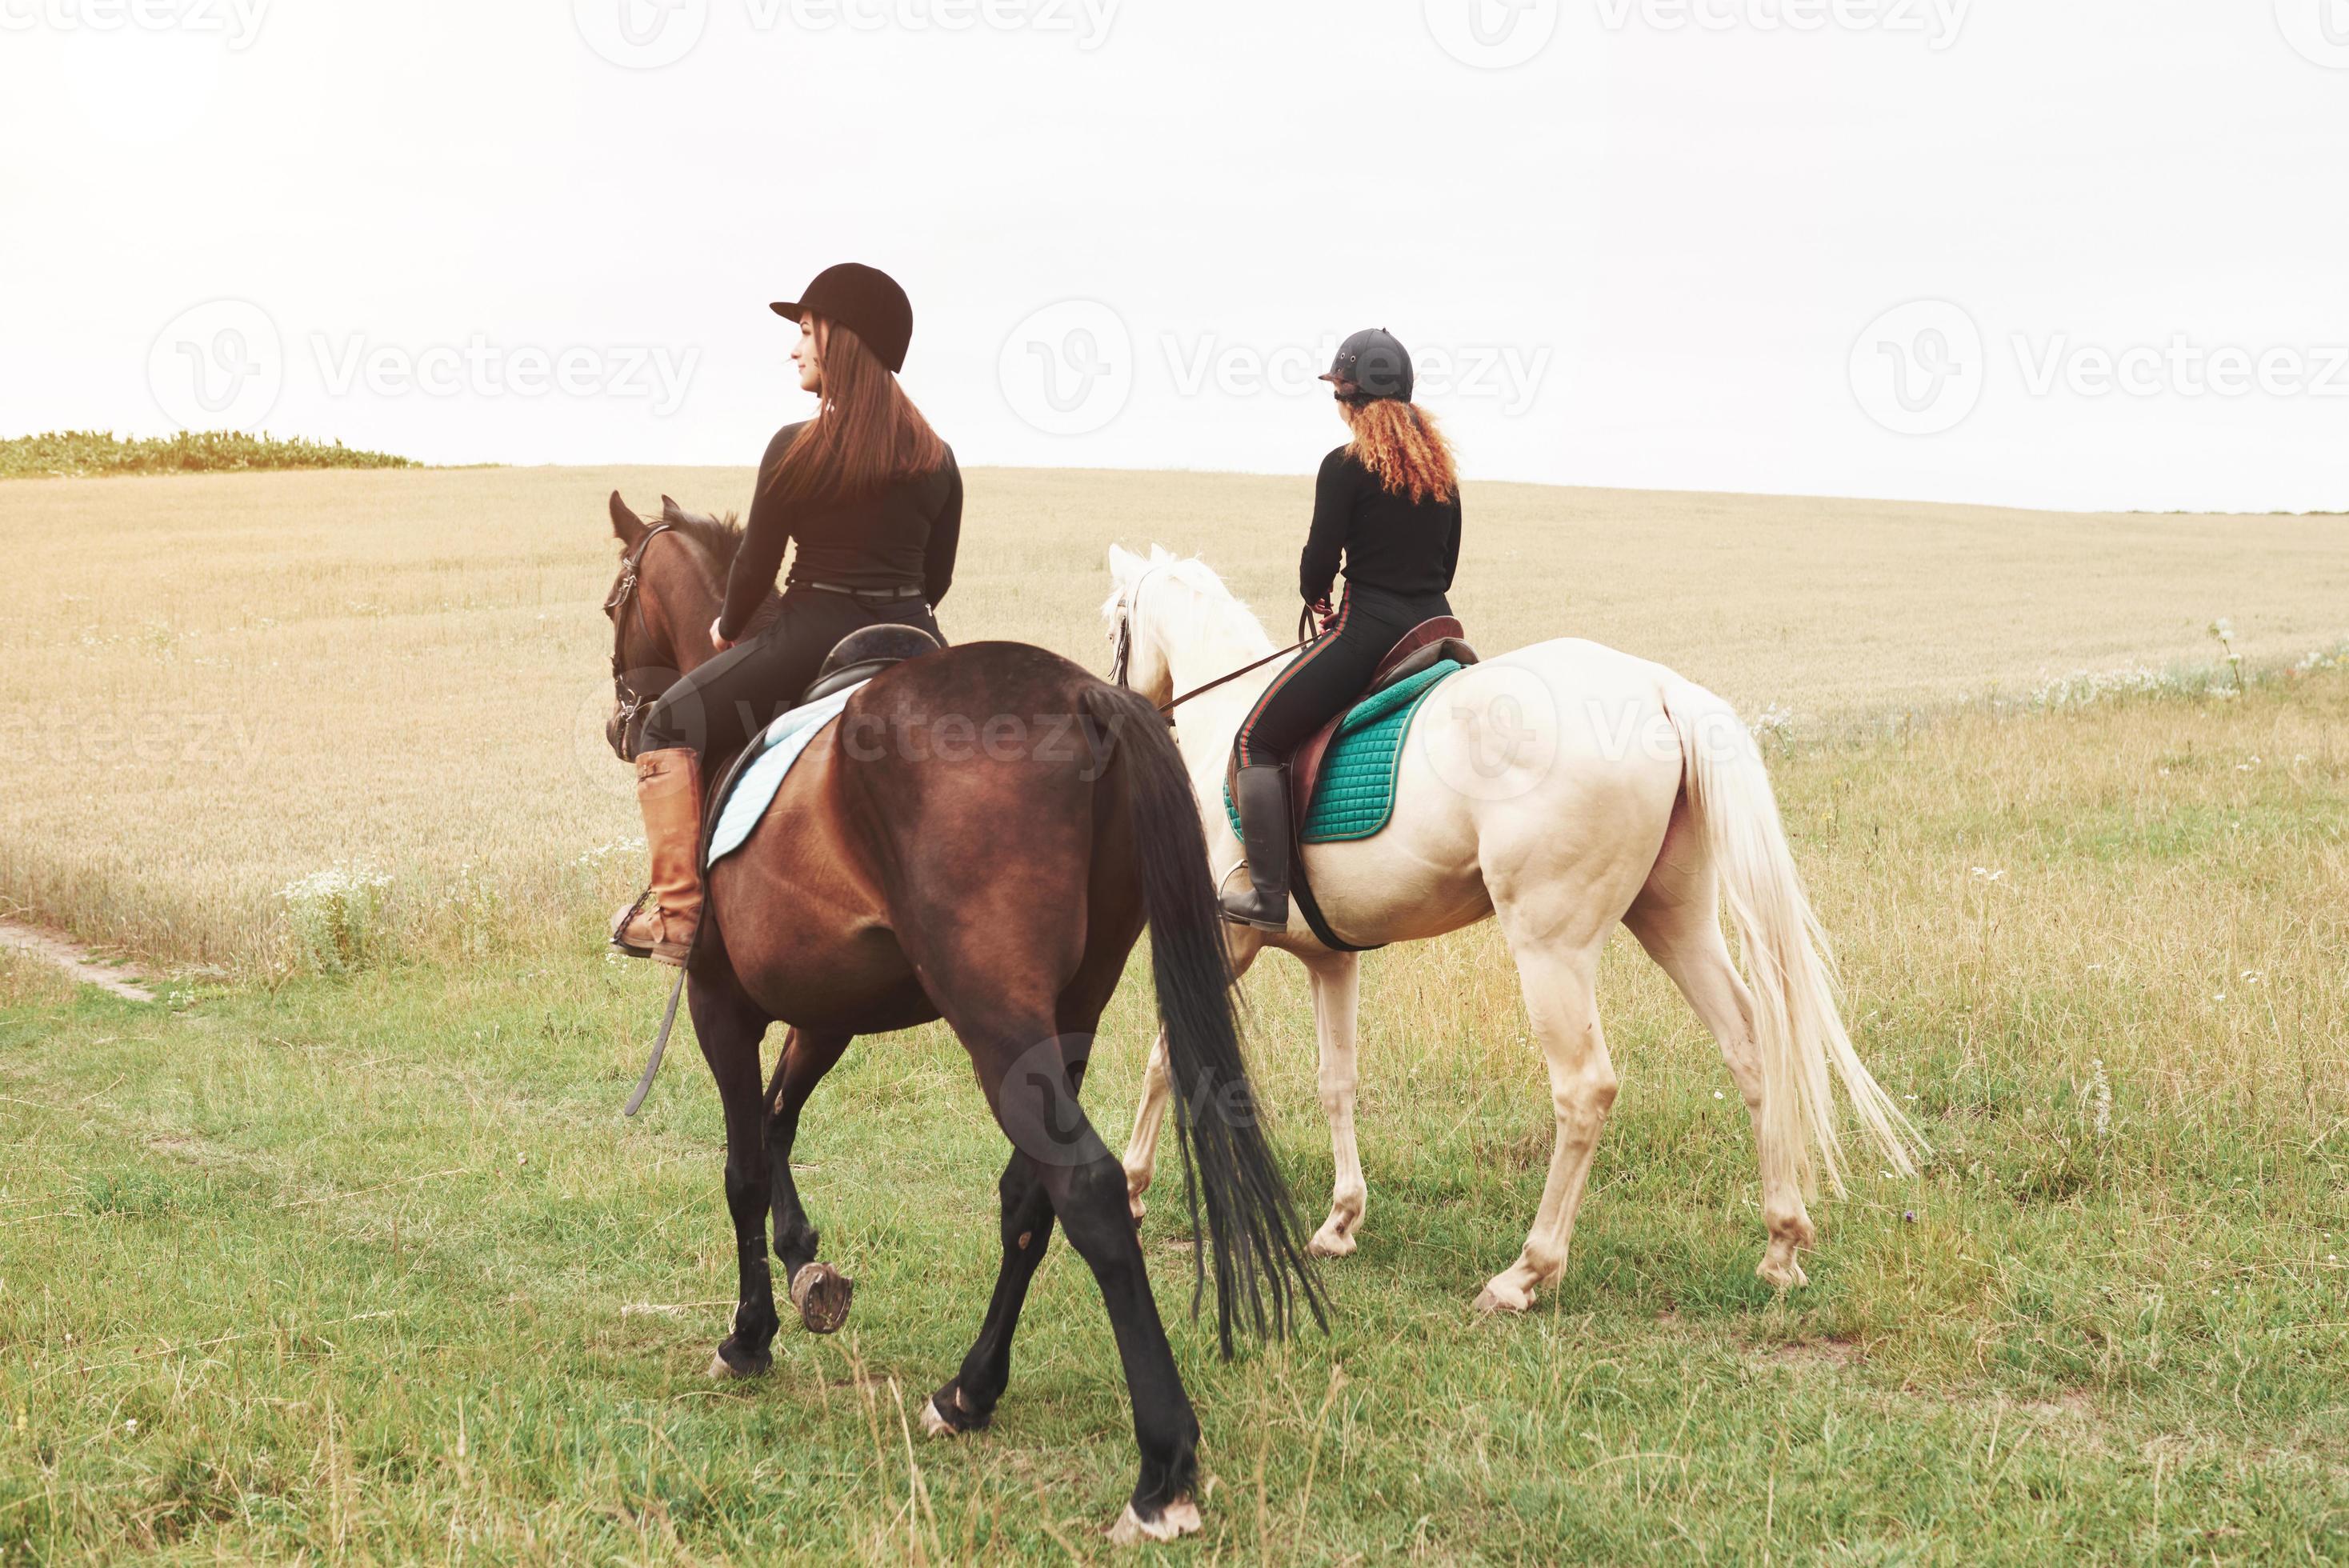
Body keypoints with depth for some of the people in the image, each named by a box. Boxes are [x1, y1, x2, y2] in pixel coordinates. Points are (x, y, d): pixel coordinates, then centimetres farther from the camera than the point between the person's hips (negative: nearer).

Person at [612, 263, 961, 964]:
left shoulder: (797, 448, -10)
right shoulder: (937, 459, 4)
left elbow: (756, 564, -4)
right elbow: (937, 578, 11)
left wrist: (727, 630, 16)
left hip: (815, 638, -5)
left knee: (669, 727, 13)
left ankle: (676, 914, 6)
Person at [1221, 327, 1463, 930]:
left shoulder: (1345, 467, -9)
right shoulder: (1442, 468, 12)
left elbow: (1319, 561, -9)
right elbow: (1446, 565, 16)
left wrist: (1317, 597, 12)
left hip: (1367, 631, -7)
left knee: (1256, 741, 3)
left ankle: (1269, 896, -6)